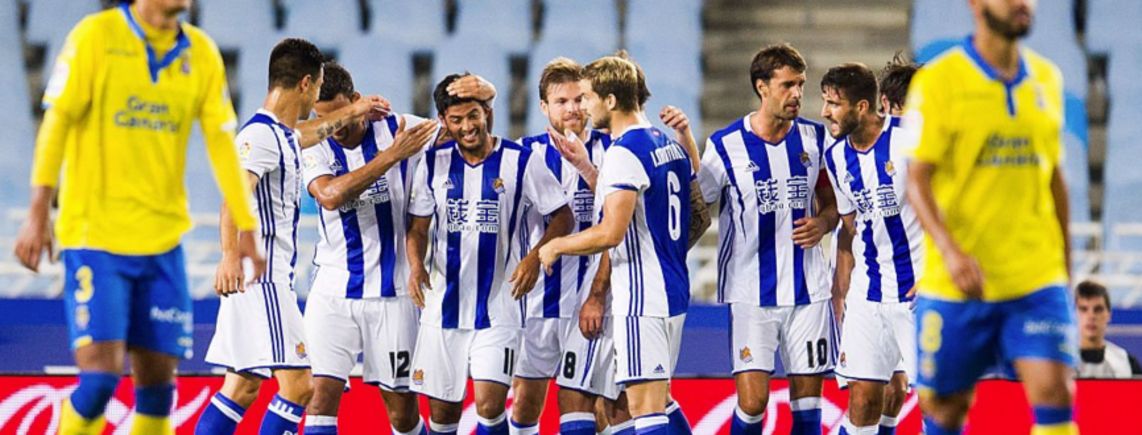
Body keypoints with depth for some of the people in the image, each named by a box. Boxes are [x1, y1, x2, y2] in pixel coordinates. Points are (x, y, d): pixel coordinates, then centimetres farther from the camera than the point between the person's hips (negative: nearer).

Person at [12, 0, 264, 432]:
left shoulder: (201, 53, 6)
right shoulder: (96, 36, -6)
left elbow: (222, 142, 8)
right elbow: (57, 121, -7)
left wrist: (246, 229, 4)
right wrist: (38, 213, -12)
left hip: (163, 238, 5)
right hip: (94, 233, -5)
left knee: (157, 380, 3)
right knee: (100, 374, -13)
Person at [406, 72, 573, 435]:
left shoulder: (521, 161, -4)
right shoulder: (434, 163, 4)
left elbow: (562, 218, 1)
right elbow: (418, 227, 9)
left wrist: (535, 256, -17)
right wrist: (416, 265, -12)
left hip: (498, 308, -3)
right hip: (444, 306, 3)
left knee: (489, 405, -14)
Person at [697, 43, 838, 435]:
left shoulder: (813, 137, 5)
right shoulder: (725, 145, -5)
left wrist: (822, 223, -4)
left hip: (808, 287, 3)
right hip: (750, 293, -3)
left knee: (807, 395, 4)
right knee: (752, 399, -11)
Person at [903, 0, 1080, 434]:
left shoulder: (1047, 79, 9)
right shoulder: (938, 81, -6)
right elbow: (917, 180, -9)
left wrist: (1065, 265, 18)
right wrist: (949, 250, -24)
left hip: (1037, 279, 3)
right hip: (954, 281, -3)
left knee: (1054, 391, -12)